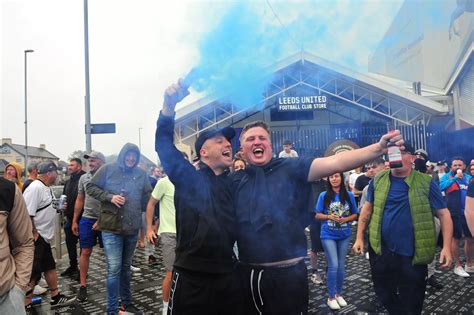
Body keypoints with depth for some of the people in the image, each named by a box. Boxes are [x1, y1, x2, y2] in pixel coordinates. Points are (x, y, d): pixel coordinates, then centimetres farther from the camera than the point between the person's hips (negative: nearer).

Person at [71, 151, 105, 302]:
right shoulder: (84, 178, 7)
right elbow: (79, 200, 13)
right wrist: (74, 221, 11)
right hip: (87, 219, 3)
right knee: (85, 252, 6)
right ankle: (82, 285, 15)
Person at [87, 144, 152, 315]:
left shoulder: (141, 174, 3)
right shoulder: (108, 169, -4)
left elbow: (148, 196, 11)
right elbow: (90, 187, -3)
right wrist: (110, 197, -16)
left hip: (132, 228, 4)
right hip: (111, 227, -3)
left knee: (126, 267, 18)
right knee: (114, 269, -5)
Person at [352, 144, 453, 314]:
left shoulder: (426, 183, -7)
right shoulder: (378, 180, 1)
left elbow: (443, 214, -5)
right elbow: (367, 208, 8)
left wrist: (446, 247, -14)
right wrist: (359, 237, 4)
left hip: (413, 254, -2)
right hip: (381, 250, 2)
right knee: (385, 295, 18)